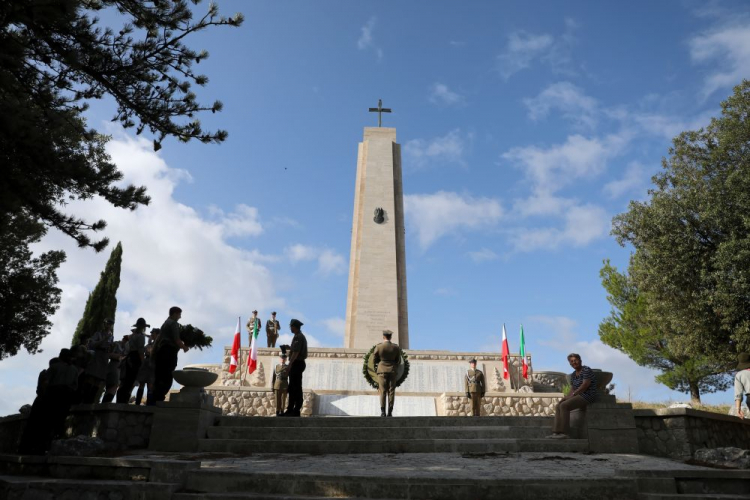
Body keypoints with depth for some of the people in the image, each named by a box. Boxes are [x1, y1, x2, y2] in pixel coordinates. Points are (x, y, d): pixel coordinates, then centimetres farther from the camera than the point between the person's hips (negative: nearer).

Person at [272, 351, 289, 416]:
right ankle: (277, 412, 9)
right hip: (277, 386, 0)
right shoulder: (276, 367, 7)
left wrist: (289, 388, -1)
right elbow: (273, 378, 5)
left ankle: (282, 412, 9)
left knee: (283, 400, 1)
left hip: (285, 387, 0)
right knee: (277, 400, 1)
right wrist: (272, 388, 0)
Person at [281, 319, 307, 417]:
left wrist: (289, 365, -25)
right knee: (292, 387, 14)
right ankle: (290, 409, 19)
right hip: (298, 364, 11)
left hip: (297, 364, -11)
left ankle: (296, 411, -1)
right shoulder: (301, 336, 17)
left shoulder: (298, 337, -16)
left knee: (296, 388, -5)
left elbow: (296, 352, -23)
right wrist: (290, 348, 14)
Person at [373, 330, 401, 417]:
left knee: (382, 391, 0)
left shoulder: (378, 346, -6)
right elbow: (398, 361, 5)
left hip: (382, 370, -1)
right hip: (392, 370, 1)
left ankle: (383, 411, -8)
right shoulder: (396, 347, -1)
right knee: (391, 391, 3)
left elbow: (375, 359, 3)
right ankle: (390, 412, 0)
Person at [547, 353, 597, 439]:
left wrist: (572, 395, -19)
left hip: (587, 396, -9)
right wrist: (566, 397, -4)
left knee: (564, 406, -25)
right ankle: (556, 432, -13)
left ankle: (564, 433, -24)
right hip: (579, 396, 9)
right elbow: (572, 389, 15)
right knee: (558, 406, -4)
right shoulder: (573, 375, 15)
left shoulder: (586, 370, -11)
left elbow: (585, 385, -21)